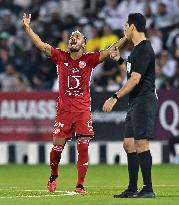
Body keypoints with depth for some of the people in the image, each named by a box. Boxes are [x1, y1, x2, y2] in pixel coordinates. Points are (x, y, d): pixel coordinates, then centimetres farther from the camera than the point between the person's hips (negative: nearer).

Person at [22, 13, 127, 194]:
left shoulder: (89, 59, 2)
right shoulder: (60, 57, 5)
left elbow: (110, 51, -4)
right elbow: (41, 45, 2)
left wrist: (126, 37, -15)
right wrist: (27, 28, -6)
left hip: (83, 111, -1)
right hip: (63, 111, 1)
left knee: (83, 148, -6)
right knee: (57, 147, -1)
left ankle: (80, 185, 2)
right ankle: (53, 176, 26)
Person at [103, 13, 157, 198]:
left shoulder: (144, 49, -14)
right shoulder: (137, 49, 18)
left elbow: (135, 79, -20)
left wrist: (115, 98, -20)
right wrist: (119, 60, 22)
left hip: (144, 101, -11)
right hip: (135, 103, 11)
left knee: (141, 143, -12)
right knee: (129, 144, 10)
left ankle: (148, 189, -12)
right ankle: (132, 189, 14)